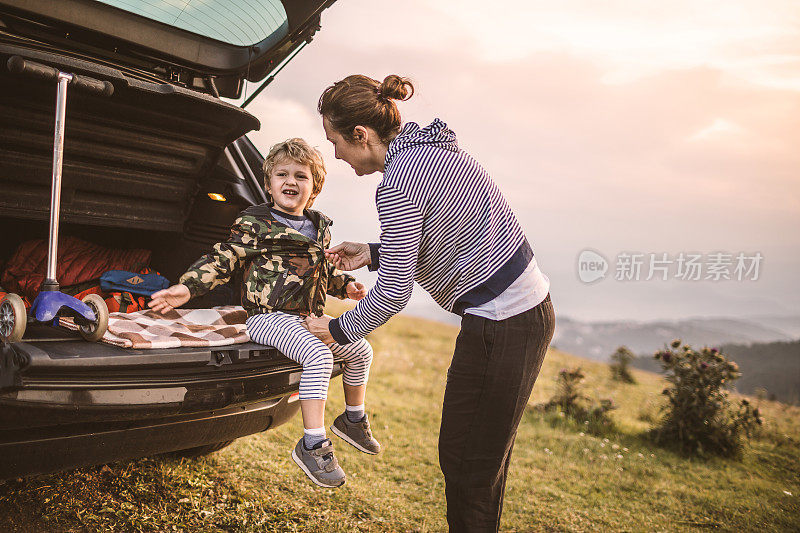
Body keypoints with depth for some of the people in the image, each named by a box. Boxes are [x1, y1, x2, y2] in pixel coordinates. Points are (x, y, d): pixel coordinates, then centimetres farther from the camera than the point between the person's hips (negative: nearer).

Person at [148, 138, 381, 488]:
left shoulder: (319, 227, 14)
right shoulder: (254, 224, -8)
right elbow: (223, 259, -13)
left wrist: (345, 285, 14)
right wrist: (187, 287, -24)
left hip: (308, 318, 8)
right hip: (268, 317, -8)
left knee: (361, 350, 11)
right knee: (318, 356, -31)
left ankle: (352, 419, 33)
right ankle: (313, 444, -24)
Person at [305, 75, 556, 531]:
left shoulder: (399, 181, -19)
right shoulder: (426, 149, 10)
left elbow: (393, 293, -18)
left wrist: (338, 330, -1)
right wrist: (372, 254, 16)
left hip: (501, 327, -10)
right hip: (530, 308, 10)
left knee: (466, 461, 5)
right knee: (485, 453, 20)